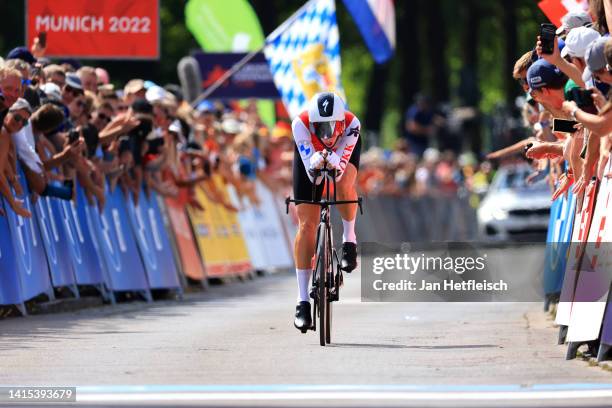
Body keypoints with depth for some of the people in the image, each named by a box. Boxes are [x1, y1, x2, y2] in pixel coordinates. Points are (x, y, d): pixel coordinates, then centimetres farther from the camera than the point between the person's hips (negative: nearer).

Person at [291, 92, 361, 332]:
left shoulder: (351, 124, -37)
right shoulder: (300, 125, -38)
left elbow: (339, 172, -39)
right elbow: (312, 175, -39)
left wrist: (333, 162, -60)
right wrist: (317, 162, -59)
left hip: (344, 150, 0)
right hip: (310, 152, 0)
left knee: (344, 185, -35)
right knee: (307, 224, -8)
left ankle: (349, 239, -6)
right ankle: (303, 301, -4)